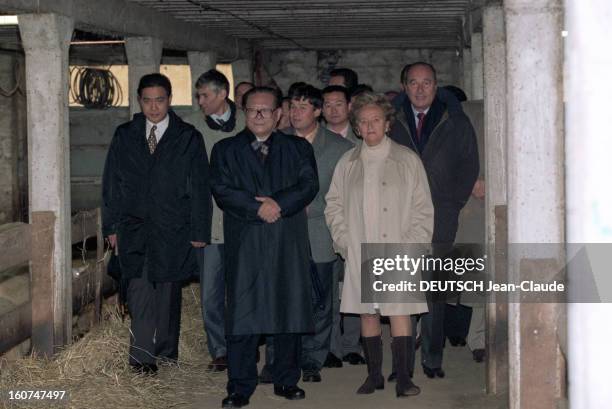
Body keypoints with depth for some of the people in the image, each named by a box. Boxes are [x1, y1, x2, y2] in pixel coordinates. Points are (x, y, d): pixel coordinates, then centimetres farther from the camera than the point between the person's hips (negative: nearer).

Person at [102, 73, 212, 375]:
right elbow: (111, 183, 12)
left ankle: (166, 351, 21)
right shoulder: (124, 136, 10)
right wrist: (111, 226, 7)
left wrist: (199, 231, -4)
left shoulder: (188, 138, 2)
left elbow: (199, 187, 1)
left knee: (168, 291, 7)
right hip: (134, 228, 1)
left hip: (172, 229, -1)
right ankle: (141, 356, -8)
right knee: (140, 291, -10)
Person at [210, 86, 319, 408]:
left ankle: (286, 380, 17)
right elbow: (222, 190, -3)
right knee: (243, 314, -4)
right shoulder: (226, 150, 11)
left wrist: (279, 203, -15)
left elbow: (309, 185, 0)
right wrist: (258, 208, -15)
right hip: (245, 243, -1)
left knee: (290, 310, 5)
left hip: (289, 243, 2)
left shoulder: (298, 148, 14)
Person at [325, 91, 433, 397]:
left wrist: (411, 245, -5)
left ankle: (403, 378, -4)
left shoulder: (407, 160, 4)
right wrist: (344, 242, 3)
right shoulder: (347, 164, 10)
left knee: (399, 312, -8)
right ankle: (374, 375, 16)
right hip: (360, 254, 3)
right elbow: (334, 206, 14)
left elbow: (423, 209, 4)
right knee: (367, 313, 6)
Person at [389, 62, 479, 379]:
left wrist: (453, 204, 3)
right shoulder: (391, 123, 8)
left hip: (438, 220, 0)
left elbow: (469, 167, 10)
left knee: (434, 292, 0)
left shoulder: (456, 124, 8)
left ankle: (432, 358, 8)